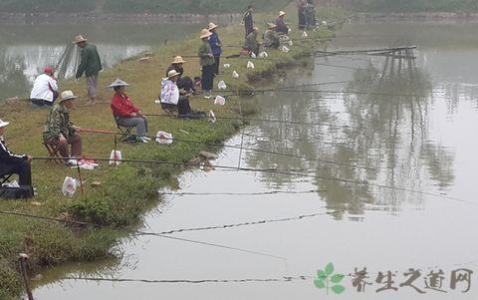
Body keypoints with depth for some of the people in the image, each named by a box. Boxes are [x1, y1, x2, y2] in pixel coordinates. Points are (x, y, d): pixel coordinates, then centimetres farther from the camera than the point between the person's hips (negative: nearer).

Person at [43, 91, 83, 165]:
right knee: (63, 141, -37)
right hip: (50, 135, -11)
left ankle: (75, 158, -3)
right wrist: (60, 136, -42)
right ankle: (68, 160, -15)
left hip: (61, 133, 11)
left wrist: (73, 127, 4)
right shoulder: (56, 110, -23)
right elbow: (53, 126, -30)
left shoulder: (65, 110, 9)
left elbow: (66, 124, 22)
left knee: (77, 138, 8)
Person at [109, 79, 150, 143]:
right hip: (122, 119, -10)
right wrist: (131, 114, -24)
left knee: (144, 119, 3)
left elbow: (131, 105, 15)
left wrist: (138, 111, -1)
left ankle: (144, 135, 8)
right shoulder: (116, 99, -18)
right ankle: (140, 137, -23)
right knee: (140, 121, -24)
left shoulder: (124, 96, 14)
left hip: (130, 115, 10)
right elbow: (120, 111, -24)